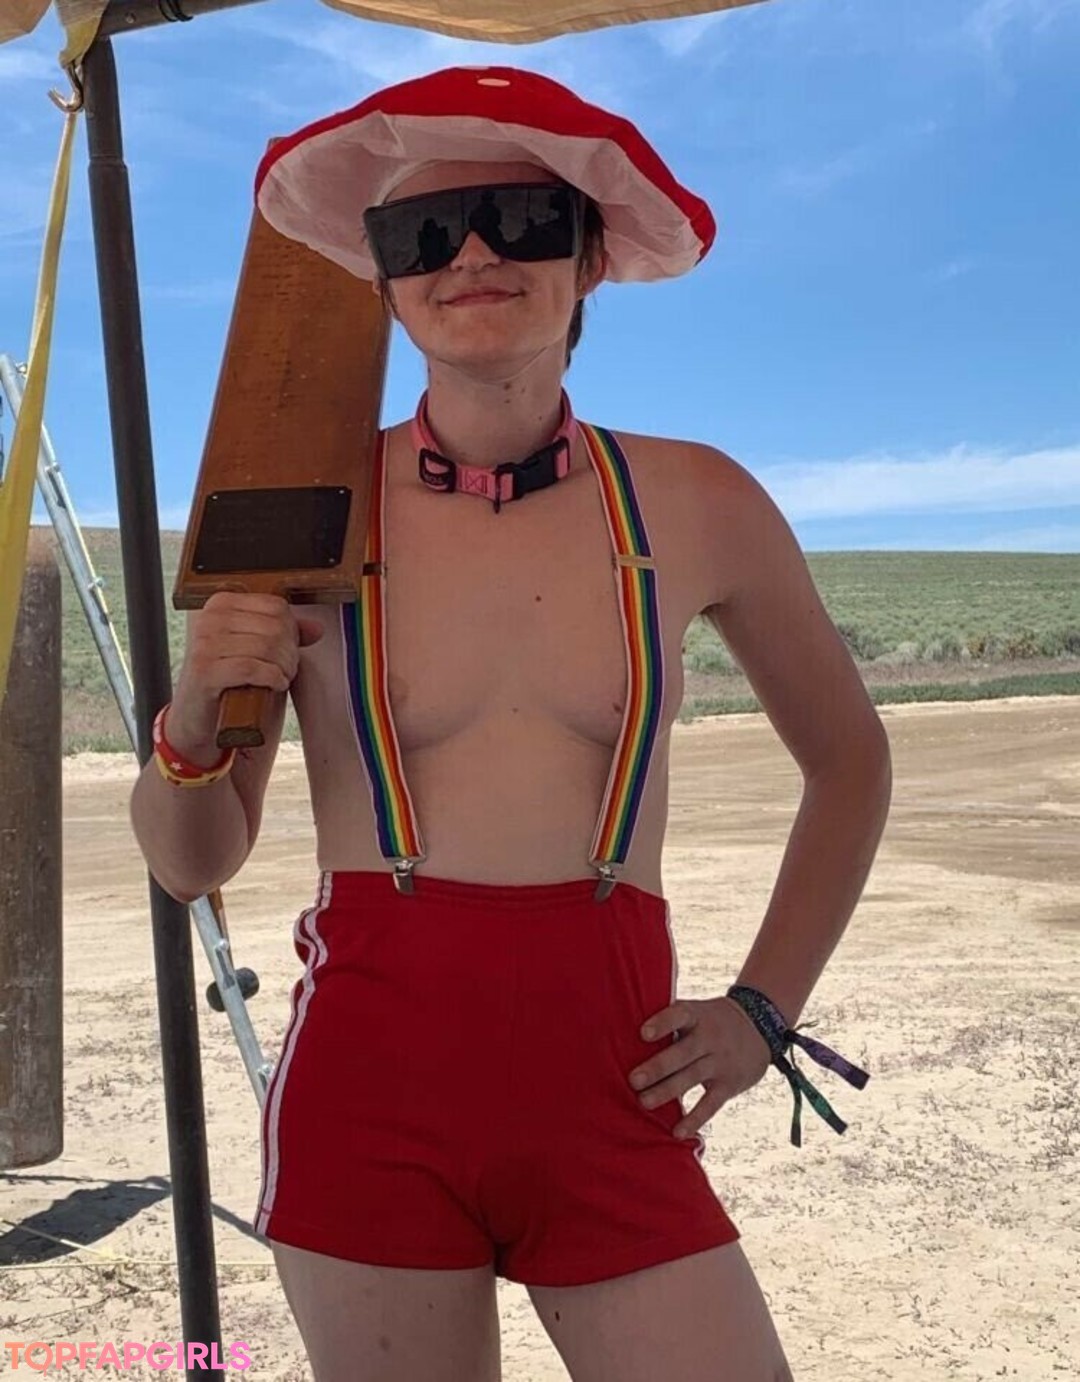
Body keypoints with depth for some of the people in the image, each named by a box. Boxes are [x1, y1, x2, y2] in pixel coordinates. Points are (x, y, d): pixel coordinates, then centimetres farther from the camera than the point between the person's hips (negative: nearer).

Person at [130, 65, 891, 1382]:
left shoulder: (694, 505, -2)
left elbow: (849, 761, 14)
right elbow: (191, 866, 4)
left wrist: (764, 1007, 7)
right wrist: (196, 718, -16)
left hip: (610, 1093, 1)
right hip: (370, 1086, 0)